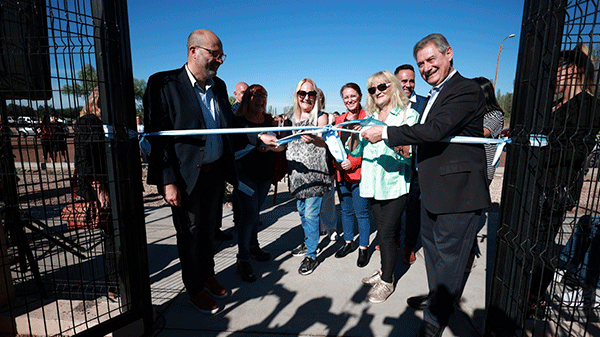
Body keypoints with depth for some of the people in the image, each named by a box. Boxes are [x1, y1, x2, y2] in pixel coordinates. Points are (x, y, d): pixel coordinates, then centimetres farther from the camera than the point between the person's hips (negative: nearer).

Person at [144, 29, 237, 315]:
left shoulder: (219, 85, 9)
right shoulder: (163, 83, -11)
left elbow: (232, 125, 15)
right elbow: (156, 136, -15)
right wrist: (168, 181, -19)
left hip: (215, 172, 6)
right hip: (185, 176, -6)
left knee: (210, 228, 20)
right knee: (190, 233, 11)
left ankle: (208, 275, 44)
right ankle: (194, 287, 34)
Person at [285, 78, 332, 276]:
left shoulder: (320, 117, -4)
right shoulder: (293, 118, 13)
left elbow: (323, 141, -20)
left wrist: (313, 139, -41)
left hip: (314, 171, -6)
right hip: (297, 172, 6)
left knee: (311, 213, -5)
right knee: (302, 211, 16)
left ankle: (311, 254, 9)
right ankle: (308, 243, 36)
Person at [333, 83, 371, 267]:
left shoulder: (366, 118, -4)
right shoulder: (339, 120, 14)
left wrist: (353, 162, -18)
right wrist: (337, 162, 1)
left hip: (359, 173, -6)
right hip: (341, 173, 6)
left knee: (361, 212, 2)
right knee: (346, 211, 16)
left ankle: (363, 247, 18)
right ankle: (349, 242, 32)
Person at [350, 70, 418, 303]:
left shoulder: (409, 115, -2)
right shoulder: (369, 118, 14)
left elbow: (413, 155, -11)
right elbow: (355, 151, 11)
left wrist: (400, 144, -29)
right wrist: (354, 134, -6)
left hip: (395, 185, -5)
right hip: (372, 184, 5)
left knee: (386, 233, -2)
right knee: (383, 231, 15)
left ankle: (387, 281, 17)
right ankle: (385, 270, 34)